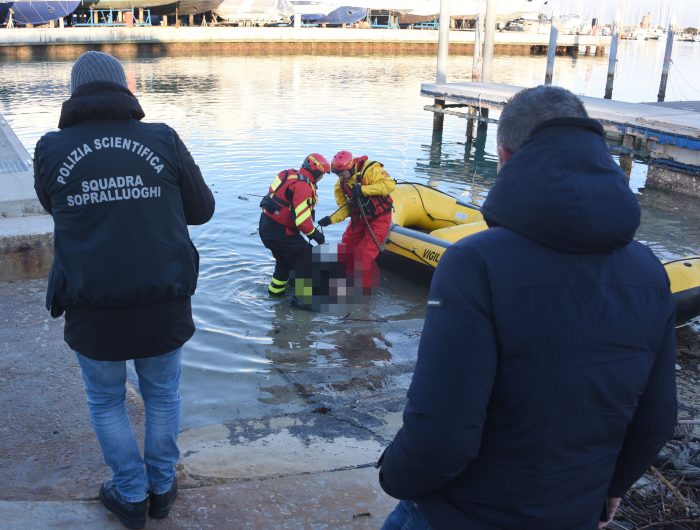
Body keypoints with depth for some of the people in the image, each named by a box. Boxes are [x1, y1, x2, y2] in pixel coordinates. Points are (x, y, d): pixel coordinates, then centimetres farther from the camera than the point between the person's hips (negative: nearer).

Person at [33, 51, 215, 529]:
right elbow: (202, 209, 5)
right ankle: (162, 488, 38)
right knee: (163, 395, 23)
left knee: (106, 402, 23)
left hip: (93, 311, 0)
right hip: (165, 305, 1)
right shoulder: (163, 139, -5)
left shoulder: (51, 150, -3)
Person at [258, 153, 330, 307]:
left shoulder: (290, 175, 7)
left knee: (285, 256, 28)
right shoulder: (303, 186, -21)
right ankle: (303, 297, -2)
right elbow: (302, 219, -26)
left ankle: (276, 289, 43)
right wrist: (315, 234, -10)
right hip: (278, 232, -10)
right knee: (305, 255, -3)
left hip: (266, 225, 10)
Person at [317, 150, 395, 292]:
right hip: (358, 218, 7)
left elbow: (389, 184, -33)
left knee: (365, 254, -13)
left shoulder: (369, 170, -23)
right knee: (345, 251, 7)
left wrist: (363, 189, -35)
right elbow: (345, 208, 2)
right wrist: (331, 219, -16)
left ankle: (364, 288, 3)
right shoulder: (341, 184, -2)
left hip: (379, 218, -7)